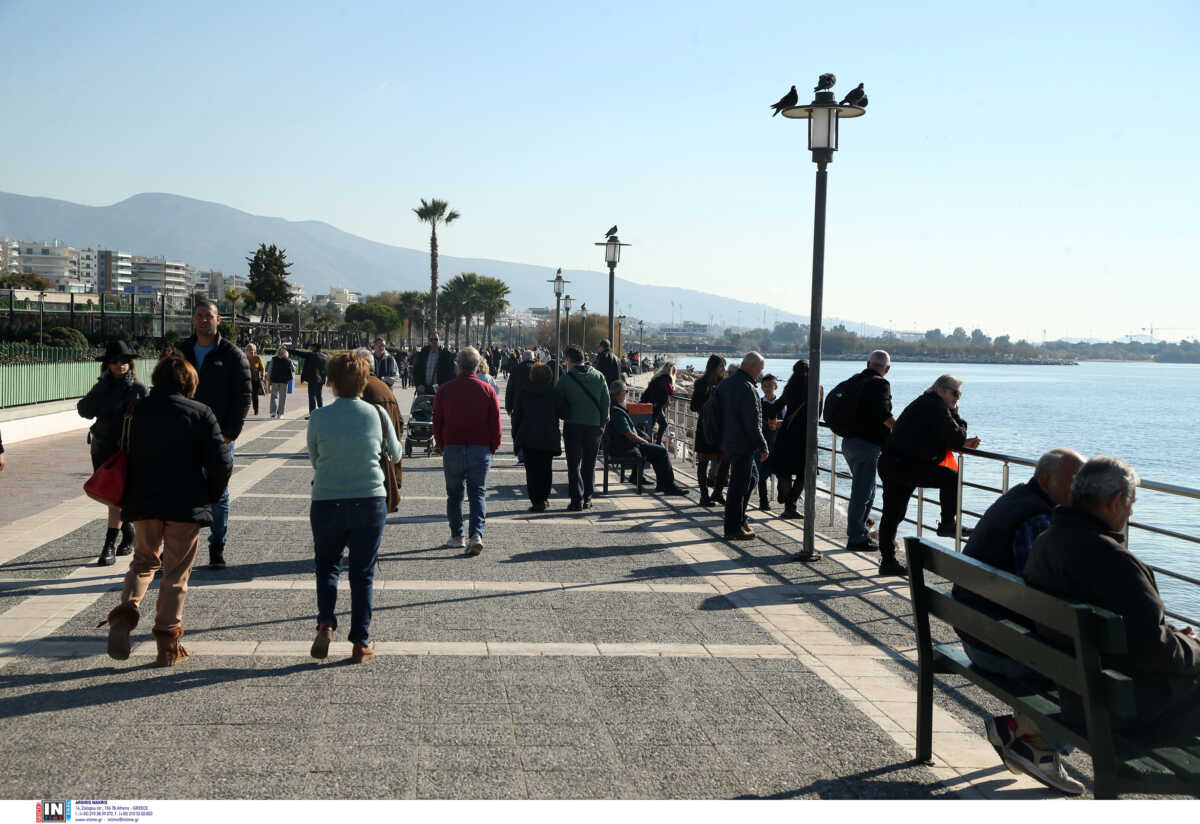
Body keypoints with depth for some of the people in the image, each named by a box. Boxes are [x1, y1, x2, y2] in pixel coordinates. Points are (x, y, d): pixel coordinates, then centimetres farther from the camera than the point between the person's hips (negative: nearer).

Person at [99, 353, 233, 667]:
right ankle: (167, 643, 9)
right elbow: (222, 463, -9)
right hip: (186, 505, -3)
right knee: (176, 573, 7)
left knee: (144, 561, 21)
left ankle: (126, 610, -3)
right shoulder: (200, 413, -6)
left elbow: (125, 457, 11)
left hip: (144, 503, 3)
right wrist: (210, 497, 6)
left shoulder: (138, 412, 4)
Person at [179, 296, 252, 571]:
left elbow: (243, 396, -3)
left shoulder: (232, 355, -1)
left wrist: (230, 433, -10)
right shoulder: (181, 352, 10)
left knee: (218, 494, 4)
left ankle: (217, 549, 13)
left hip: (219, 437, -3)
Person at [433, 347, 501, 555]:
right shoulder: (488, 390, 0)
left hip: (452, 449, 0)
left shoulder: (445, 390, 0)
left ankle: (457, 536, 17)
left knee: (454, 494, 13)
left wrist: (443, 446, 15)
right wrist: (492, 449, 11)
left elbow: (437, 423, 4)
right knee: (478, 493, 4)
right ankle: (477, 534, -12)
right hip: (481, 450, 0)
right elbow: (495, 425, 0)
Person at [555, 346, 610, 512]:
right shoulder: (598, 376, 2)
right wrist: (602, 423, 11)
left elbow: (558, 403, -2)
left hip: (573, 425, -3)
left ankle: (577, 500, -5)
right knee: (589, 464, 14)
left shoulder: (566, 378, -7)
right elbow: (606, 402, 4)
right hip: (594, 425, 3)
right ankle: (587, 498, 16)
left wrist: (563, 417, 14)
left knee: (574, 464, 2)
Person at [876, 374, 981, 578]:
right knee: (951, 477, -7)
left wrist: (963, 444, 14)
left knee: (892, 513, 12)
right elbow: (955, 438, -9)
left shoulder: (923, 403, 24)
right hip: (906, 465, -10)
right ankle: (947, 524, 1)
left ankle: (888, 562, 16)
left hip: (888, 463, 10)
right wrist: (956, 416, 8)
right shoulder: (936, 406, -7)